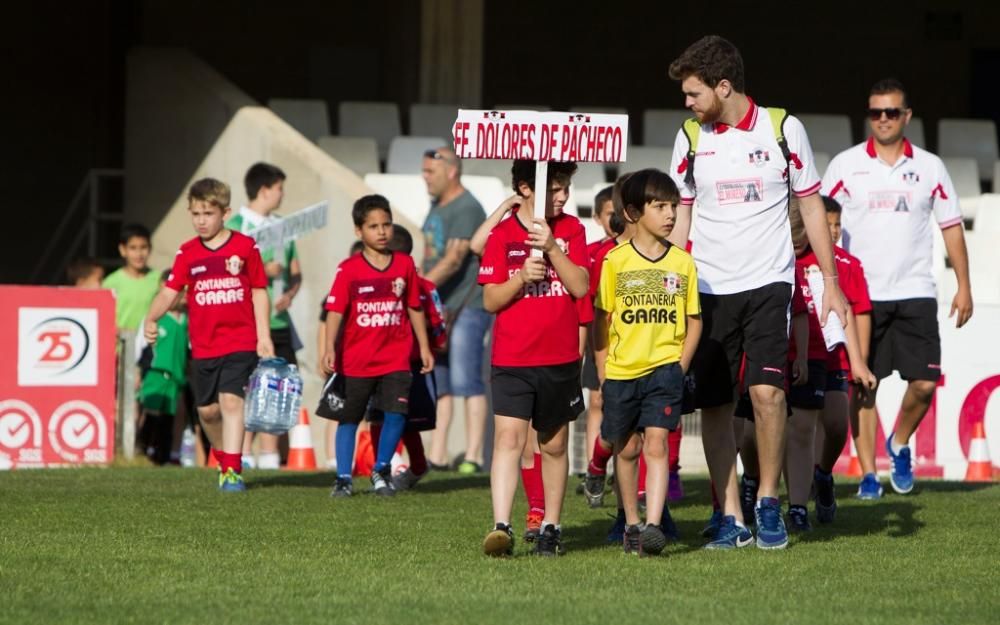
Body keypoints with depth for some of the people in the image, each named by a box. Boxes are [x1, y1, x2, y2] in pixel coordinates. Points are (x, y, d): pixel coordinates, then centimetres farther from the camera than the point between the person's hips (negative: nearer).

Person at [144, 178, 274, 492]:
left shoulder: (245, 247, -1)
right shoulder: (188, 254, 4)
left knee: (231, 400, -16)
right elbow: (170, 290, -3)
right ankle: (224, 459, 32)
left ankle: (233, 471, -16)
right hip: (203, 346, 4)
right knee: (207, 410, 10)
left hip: (240, 342, -4)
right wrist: (152, 319, -22)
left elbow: (259, 292, 3)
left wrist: (264, 337, 0)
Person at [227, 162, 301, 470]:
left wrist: (290, 294, -2)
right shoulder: (236, 225, -6)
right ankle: (244, 454, 0)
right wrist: (264, 271, -16)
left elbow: (296, 271, 18)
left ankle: (269, 454, 12)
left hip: (278, 318, 6)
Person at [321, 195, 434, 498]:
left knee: (396, 413, -10)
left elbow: (414, 308, 11)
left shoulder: (404, 265, 2)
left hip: (396, 358, 1)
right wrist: (330, 349, -21)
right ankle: (343, 478, 17)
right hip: (356, 359, -1)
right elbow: (335, 311, -11)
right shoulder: (348, 270, -6)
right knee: (349, 418, 6)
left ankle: (381, 470, 11)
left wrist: (424, 347, 12)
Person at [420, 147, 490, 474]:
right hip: (439, 307, 9)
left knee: (466, 381, -10)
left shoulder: (467, 209, -14)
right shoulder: (437, 207, 16)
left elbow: (454, 260, -24)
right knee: (437, 383, 8)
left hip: (467, 308, -9)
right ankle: (437, 457, 11)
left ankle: (473, 457, -10)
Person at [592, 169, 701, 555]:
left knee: (656, 443, -12)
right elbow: (601, 318, 2)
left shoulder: (682, 263, 3)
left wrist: (680, 367, 0)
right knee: (626, 449, 11)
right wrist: (602, 372, -2)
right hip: (621, 371, 0)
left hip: (664, 368, 0)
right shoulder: (616, 261, -1)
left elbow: (693, 321, 10)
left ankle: (653, 526, -19)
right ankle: (631, 525, 24)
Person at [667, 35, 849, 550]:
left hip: (768, 282, -3)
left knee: (766, 391, -17)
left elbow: (811, 206, 6)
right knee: (713, 405, 1)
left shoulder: (783, 129, -2)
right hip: (707, 289, 3)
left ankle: (768, 503, -2)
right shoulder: (690, 138, 4)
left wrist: (830, 284, 3)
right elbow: (679, 215, 12)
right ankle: (731, 518, 9)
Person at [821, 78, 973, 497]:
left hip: (915, 293, 1)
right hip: (861, 293, -1)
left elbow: (951, 226, 11)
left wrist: (963, 286, 5)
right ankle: (868, 473, 6)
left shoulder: (929, 167, 8)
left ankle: (900, 445, 21)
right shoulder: (845, 165, 3)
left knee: (924, 382, -6)